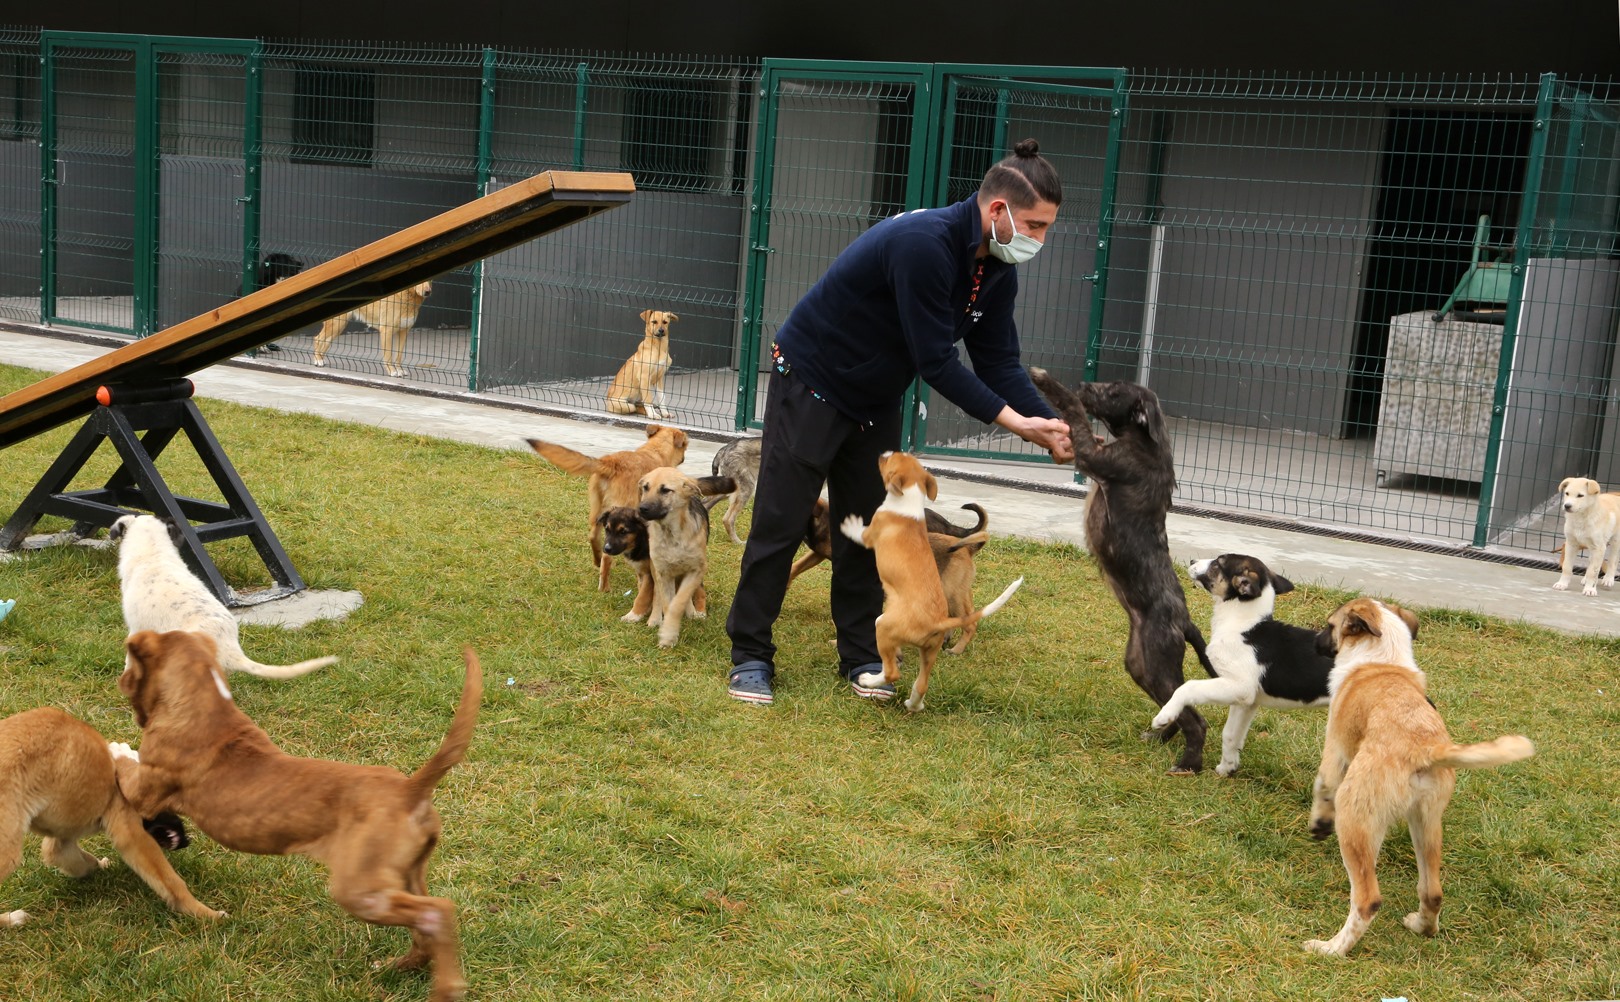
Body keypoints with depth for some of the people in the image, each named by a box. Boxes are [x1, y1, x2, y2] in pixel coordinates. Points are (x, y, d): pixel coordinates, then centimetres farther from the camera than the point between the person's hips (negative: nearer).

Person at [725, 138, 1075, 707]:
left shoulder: (997, 270, -5)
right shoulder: (924, 243, -32)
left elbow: (999, 363, -4)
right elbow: (935, 362, -31)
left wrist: (1050, 425, -18)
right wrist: (1013, 420, -30)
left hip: (877, 400, 8)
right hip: (812, 382, -8)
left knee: (867, 527, 7)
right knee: (781, 520, -3)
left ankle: (861, 656, 17)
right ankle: (750, 655, 7)